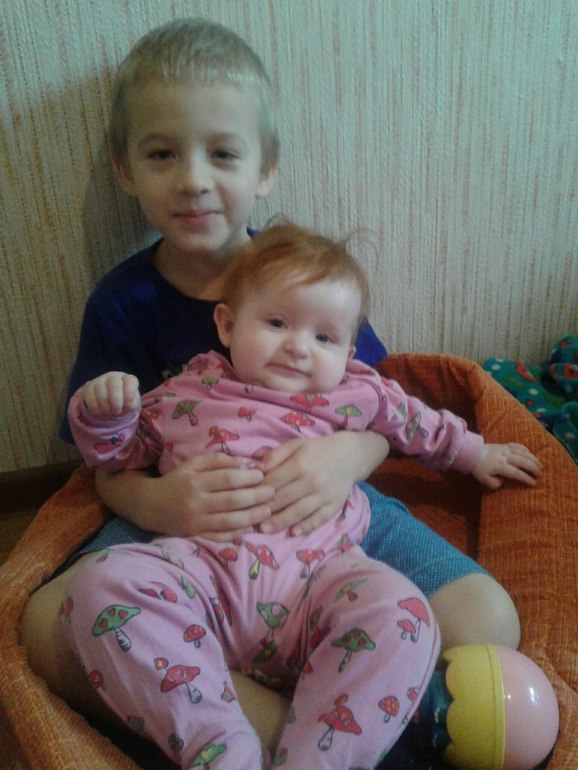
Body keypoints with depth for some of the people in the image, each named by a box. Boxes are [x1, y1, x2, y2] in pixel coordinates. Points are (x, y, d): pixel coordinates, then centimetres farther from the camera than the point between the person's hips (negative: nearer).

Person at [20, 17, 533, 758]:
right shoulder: (122, 303, -1)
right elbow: (111, 468, 0)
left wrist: (344, 457, -22)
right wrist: (155, 501, -25)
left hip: (322, 507, 1)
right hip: (181, 526, 0)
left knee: (486, 622, -18)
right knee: (47, 626, -25)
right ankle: (281, 725, -22)